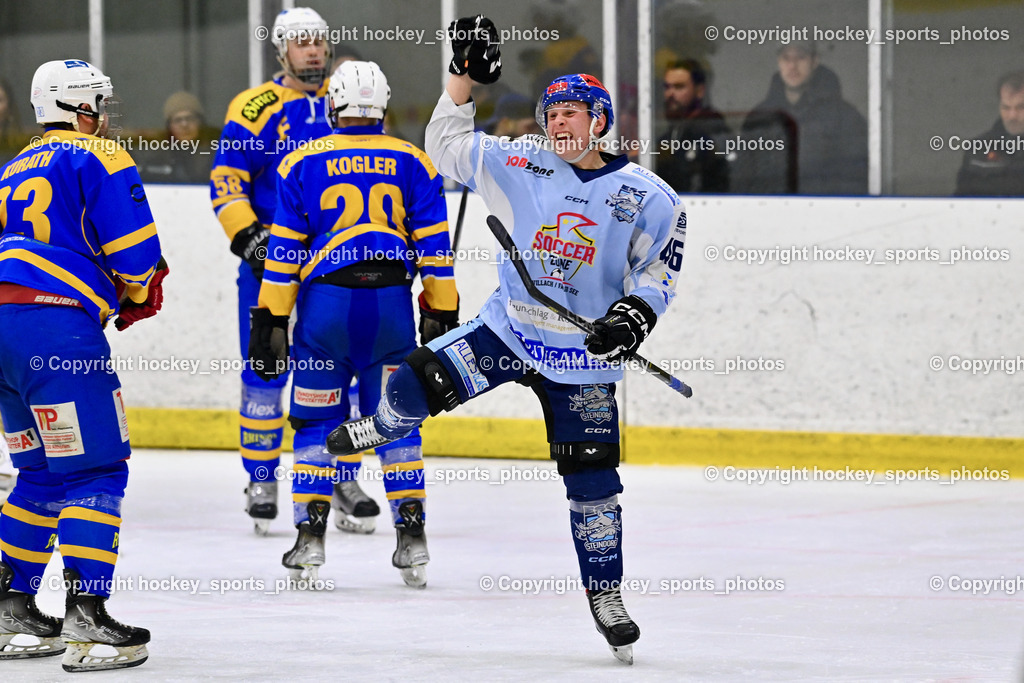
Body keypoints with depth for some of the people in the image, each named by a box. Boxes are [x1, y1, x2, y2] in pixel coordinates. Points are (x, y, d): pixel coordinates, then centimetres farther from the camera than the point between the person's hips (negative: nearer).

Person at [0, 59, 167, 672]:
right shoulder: (98, 157, 2)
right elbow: (134, 247, -6)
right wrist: (140, 293, 15)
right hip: (56, 326, -8)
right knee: (97, 470, -6)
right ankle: (85, 620, -15)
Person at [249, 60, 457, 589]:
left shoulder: (303, 163, 3)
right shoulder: (411, 163, 6)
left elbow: (283, 250, 2)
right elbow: (434, 247, 5)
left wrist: (270, 320, 5)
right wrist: (442, 316, 11)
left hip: (325, 304, -1)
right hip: (391, 306, 1)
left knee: (316, 420, 8)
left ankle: (310, 537, 3)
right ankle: (412, 535, 4)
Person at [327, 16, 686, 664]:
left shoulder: (646, 195, -7)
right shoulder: (522, 165, -2)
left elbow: (659, 266, -2)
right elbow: (449, 147, 1)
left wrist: (633, 315, -18)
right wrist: (464, 77, -8)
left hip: (583, 352, -1)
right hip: (509, 327, 1)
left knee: (593, 477, -1)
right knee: (424, 379, -19)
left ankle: (605, 592, 15)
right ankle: (380, 427, 18)